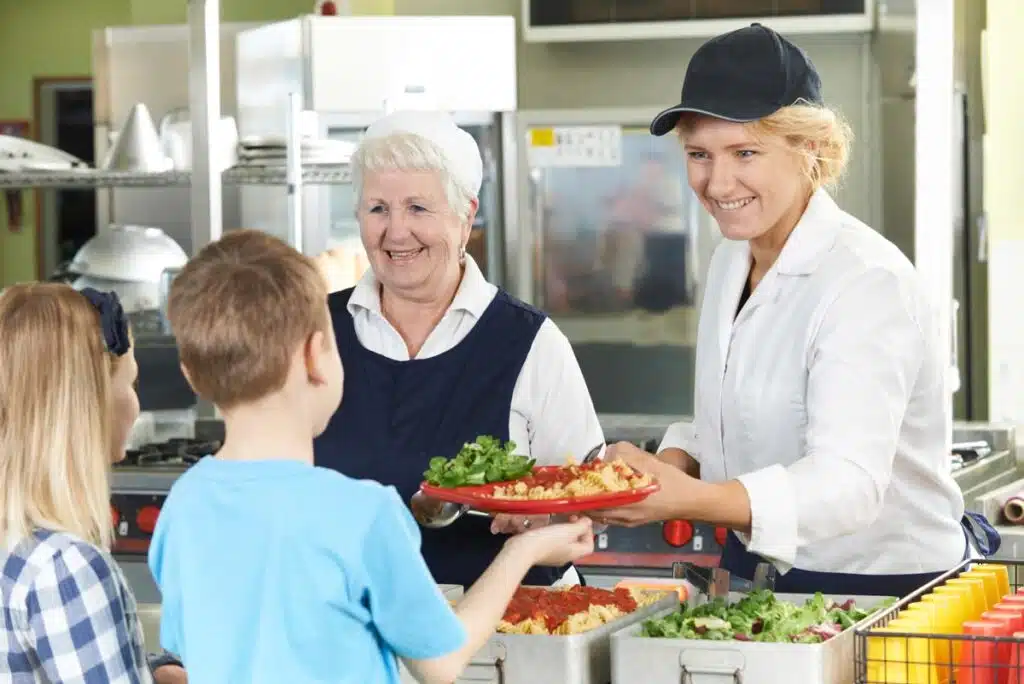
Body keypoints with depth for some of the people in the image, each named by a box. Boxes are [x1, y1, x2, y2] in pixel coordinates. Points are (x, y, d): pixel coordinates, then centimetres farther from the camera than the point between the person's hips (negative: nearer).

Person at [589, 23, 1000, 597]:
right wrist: (666, 469, -6)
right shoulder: (733, 258, 8)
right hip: (756, 570, 7)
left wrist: (685, 499, -43)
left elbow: (849, 486, -29)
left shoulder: (868, 282, -18)